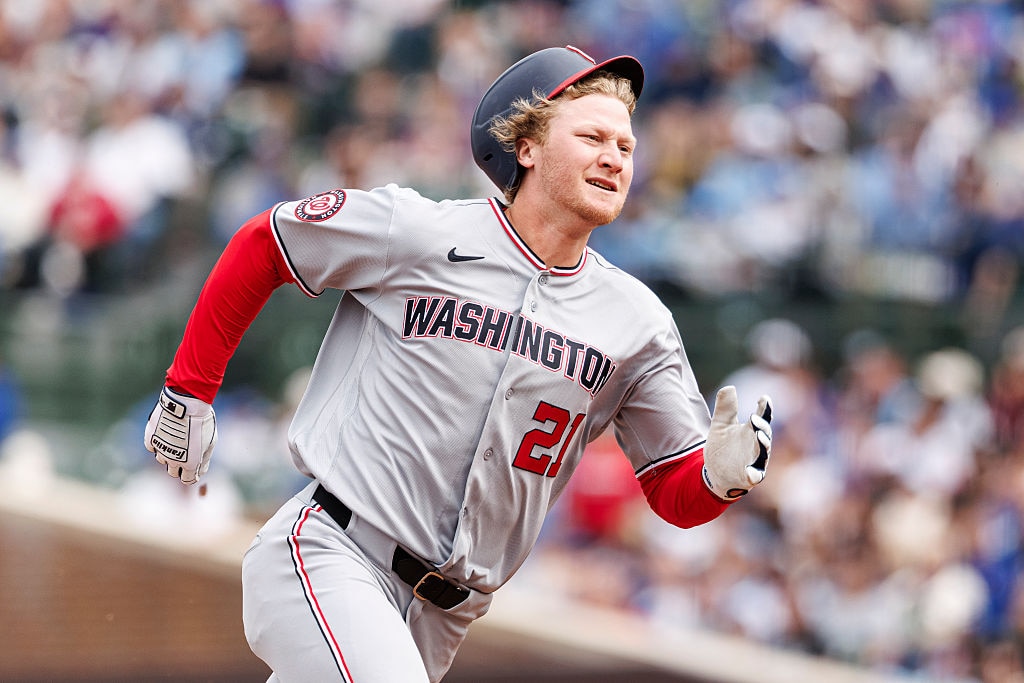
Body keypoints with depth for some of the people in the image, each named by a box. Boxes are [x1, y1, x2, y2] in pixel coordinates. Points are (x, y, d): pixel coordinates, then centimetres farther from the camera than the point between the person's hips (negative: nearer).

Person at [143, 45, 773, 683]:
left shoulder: (639, 324, 4)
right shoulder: (414, 232, -6)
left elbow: (676, 492, 6)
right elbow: (259, 247, 7)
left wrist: (722, 475, -18)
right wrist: (190, 390, 8)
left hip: (440, 618, 5)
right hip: (329, 553, -5)